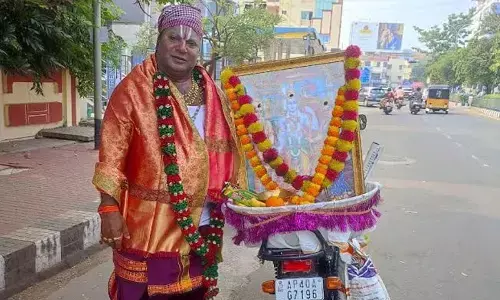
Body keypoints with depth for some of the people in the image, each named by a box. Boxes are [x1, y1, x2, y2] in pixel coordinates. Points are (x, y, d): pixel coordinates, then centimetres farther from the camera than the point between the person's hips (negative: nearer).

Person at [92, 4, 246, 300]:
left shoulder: (213, 94, 8)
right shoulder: (133, 90, -7)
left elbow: (229, 151, 12)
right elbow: (112, 156, -9)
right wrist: (110, 208, -14)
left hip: (201, 226, 5)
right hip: (148, 226, -4)